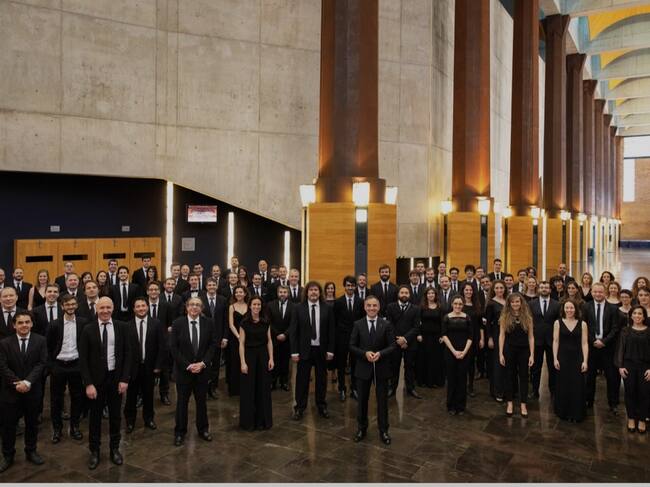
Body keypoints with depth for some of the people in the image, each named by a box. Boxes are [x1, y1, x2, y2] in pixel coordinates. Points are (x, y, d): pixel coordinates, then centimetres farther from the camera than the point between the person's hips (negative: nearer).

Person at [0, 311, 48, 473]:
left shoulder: (40, 341, -3)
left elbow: (41, 363, -8)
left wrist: (28, 382, -19)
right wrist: (17, 383, -18)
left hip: (33, 390, 1)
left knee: (32, 423, 13)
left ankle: (31, 452, 28)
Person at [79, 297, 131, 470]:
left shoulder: (122, 327, -4)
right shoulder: (88, 330, -6)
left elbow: (127, 354, -2)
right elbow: (83, 359, -6)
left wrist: (125, 379, -7)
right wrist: (88, 383, -11)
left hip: (116, 377, 1)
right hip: (96, 378, -1)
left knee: (115, 414, 13)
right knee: (95, 415, 11)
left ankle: (114, 448, 29)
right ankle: (94, 451, 27)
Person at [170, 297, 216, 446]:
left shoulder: (208, 323, -3)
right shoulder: (178, 323, -7)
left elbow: (213, 344, -1)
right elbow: (174, 347, -8)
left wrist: (203, 363, -12)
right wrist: (187, 365, -14)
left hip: (202, 368, 2)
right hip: (183, 369, -1)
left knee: (202, 401, 12)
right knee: (182, 402, 8)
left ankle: (203, 429, 28)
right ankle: (180, 432, 22)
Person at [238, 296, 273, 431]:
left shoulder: (266, 322, 3)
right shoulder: (245, 322, -5)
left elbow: (269, 341, 4)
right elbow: (241, 344, -6)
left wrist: (271, 359, -2)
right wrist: (242, 362, -12)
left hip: (263, 356, 3)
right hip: (249, 355, -2)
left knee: (263, 388, 7)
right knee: (249, 389, 4)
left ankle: (263, 420, 20)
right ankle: (248, 421, 17)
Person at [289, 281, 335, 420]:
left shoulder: (327, 309, 0)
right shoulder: (299, 309, -3)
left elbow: (331, 331, 2)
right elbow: (293, 331, -3)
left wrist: (330, 350, -3)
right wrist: (294, 351, -8)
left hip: (321, 350, 1)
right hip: (304, 349, -1)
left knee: (321, 379, 12)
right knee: (302, 380, 6)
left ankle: (322, 406, 29)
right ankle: (300, 407, 20)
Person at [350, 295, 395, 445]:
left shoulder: (386, 324, -3)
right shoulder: (358, 324, -2)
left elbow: (393, 345, -4)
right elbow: (352, 346, -2)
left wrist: (380, 354, -21)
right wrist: (365, 353, -18)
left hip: (381, 367, 0)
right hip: (363, 367, 1)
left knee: (382, 400, 9)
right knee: (362, 400, 12)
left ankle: (383, 430, 23)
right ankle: (362, 428, 29)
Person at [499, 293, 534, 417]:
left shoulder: (527, 317, 0)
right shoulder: (505, 317, -2)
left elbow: (531, 337, 0)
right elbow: (502, 336, -3)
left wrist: (532, 355, -6)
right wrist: (501, 354, -7)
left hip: (524, 350, 1)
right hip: (509, 350, 0)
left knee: (524, 377, 6)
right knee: (510, 376, 9)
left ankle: (523, 404, 16)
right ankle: (509, 403, 19)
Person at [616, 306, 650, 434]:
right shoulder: (626, 330, 4)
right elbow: (621, 349, 3)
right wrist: (620, 366, -5)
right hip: (629, 365, 0)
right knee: (630, 392, 4)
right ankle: (631, 418, 18)